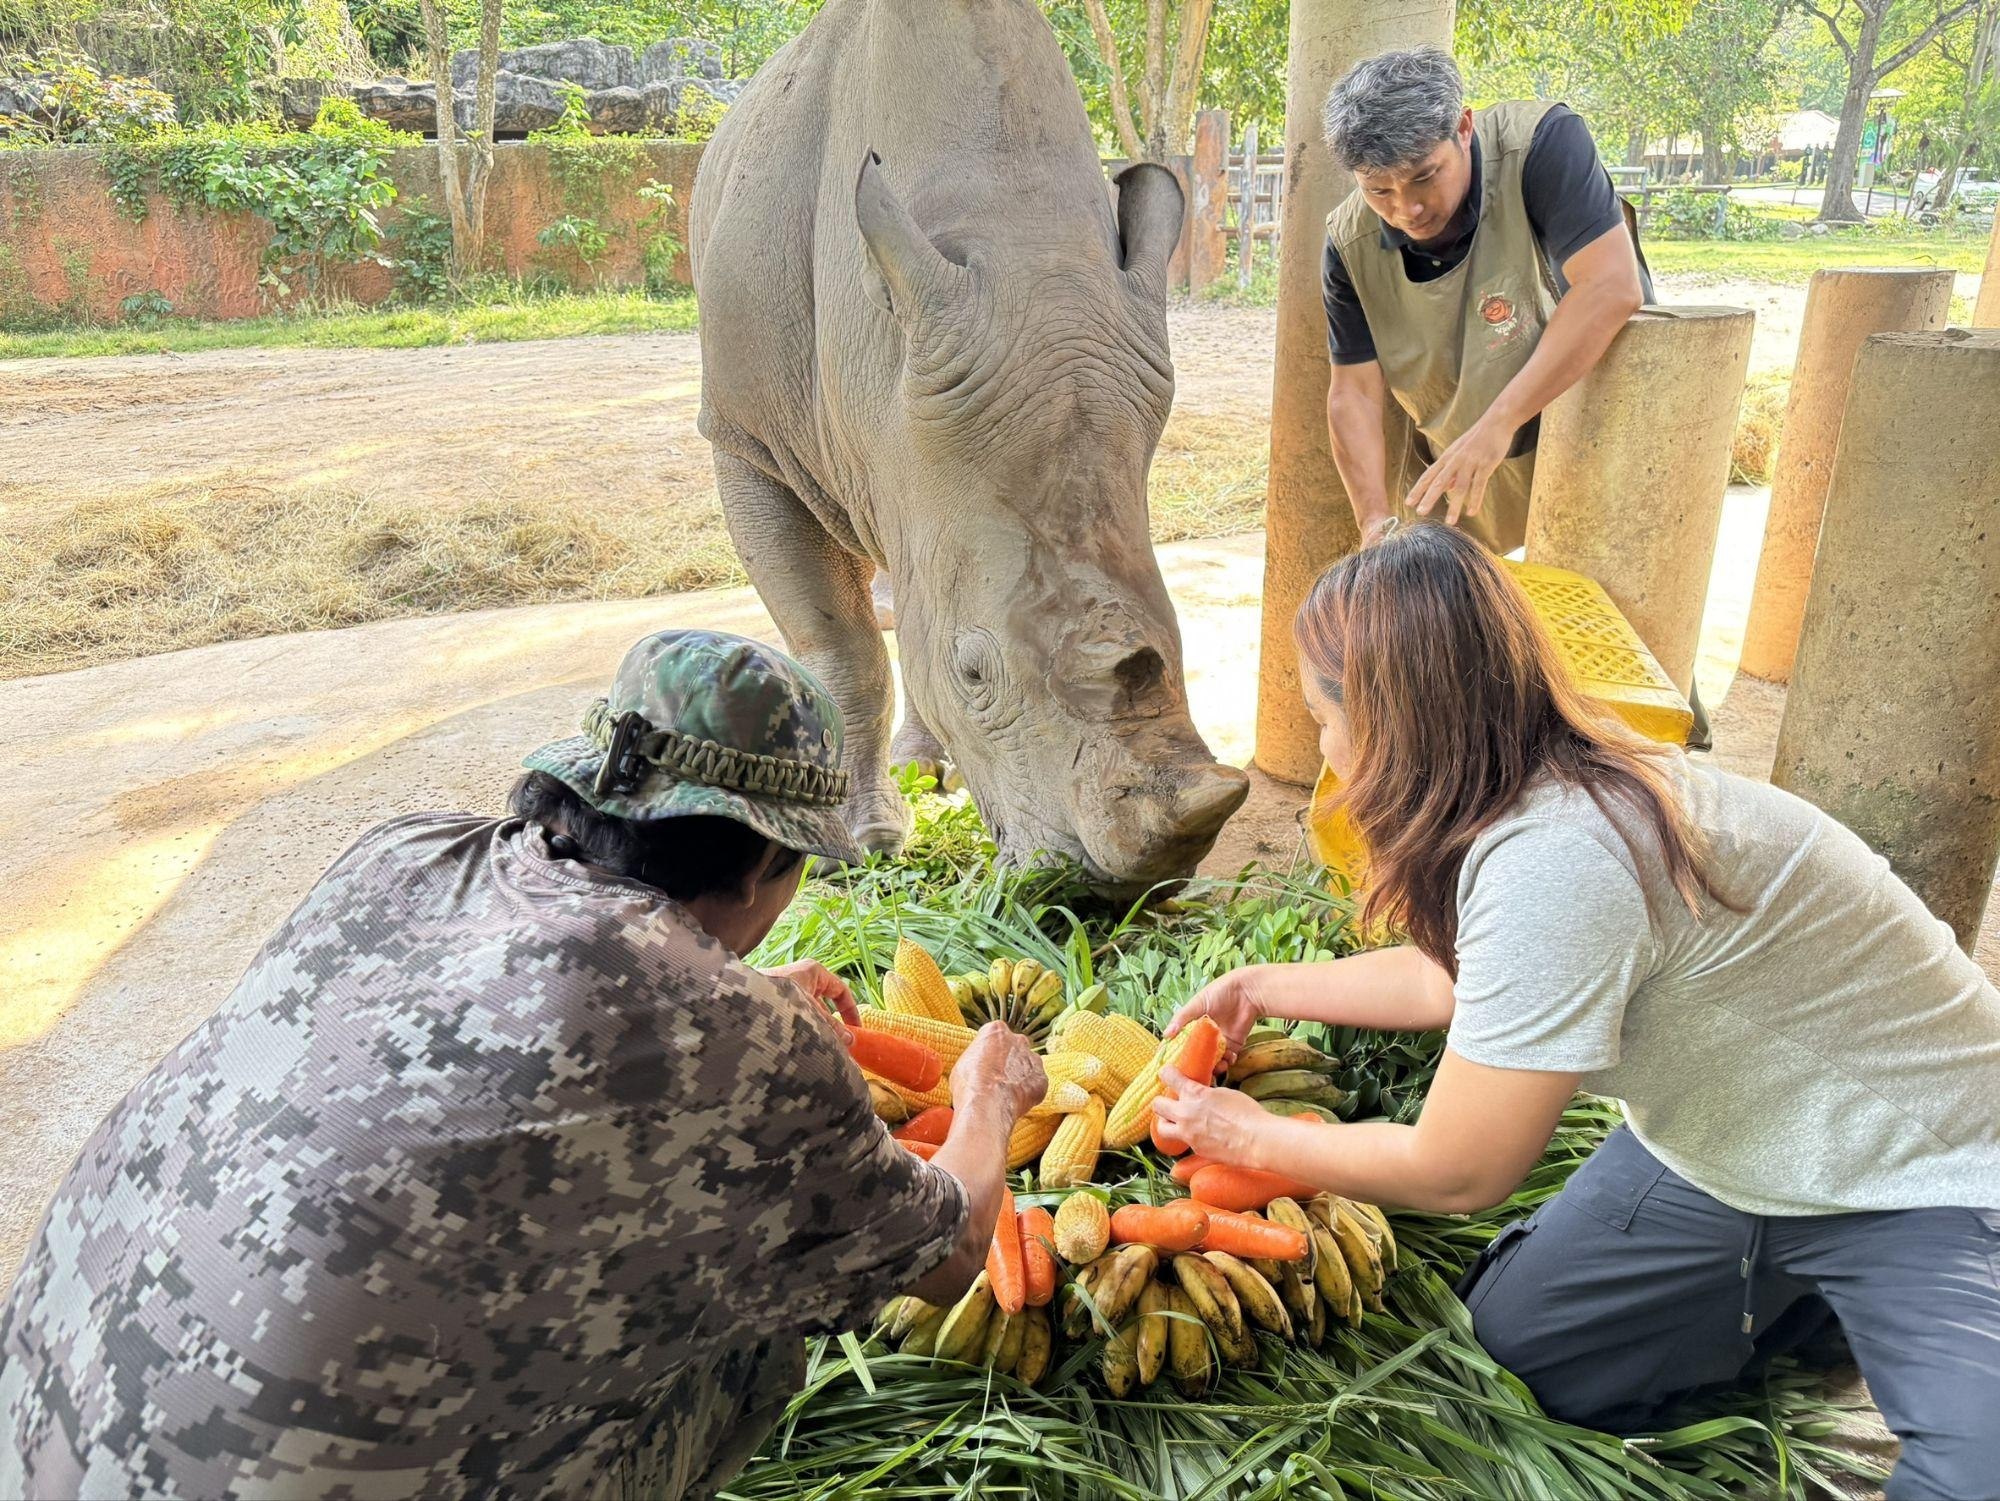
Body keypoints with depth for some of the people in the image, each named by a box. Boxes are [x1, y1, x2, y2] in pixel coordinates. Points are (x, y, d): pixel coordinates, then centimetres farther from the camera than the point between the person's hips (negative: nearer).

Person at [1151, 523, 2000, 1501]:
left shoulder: (1552, 863, -35)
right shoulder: (1556, 788, -8)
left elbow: (1455, 1174, -23)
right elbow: (1458, 977, 14)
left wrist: (1251, 1140, -7)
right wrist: (1269, 987, 18)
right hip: (1720, 1148, 8)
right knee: (1517, 1342, 9)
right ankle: (1800, 1275, 24)